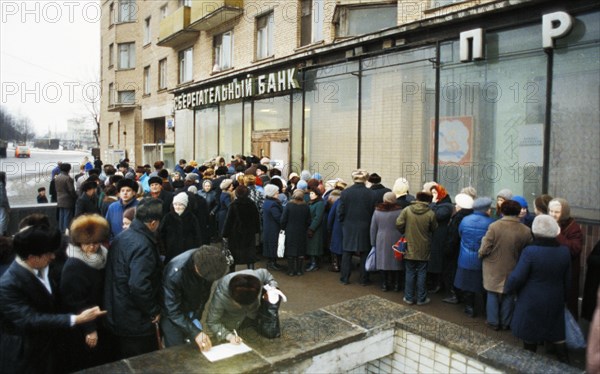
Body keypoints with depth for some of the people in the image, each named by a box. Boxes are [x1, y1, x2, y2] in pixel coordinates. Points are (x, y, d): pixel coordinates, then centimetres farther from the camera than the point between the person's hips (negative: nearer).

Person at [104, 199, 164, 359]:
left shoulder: (121, 237, 5)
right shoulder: (143, 245, -24)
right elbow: (138, 286, -32)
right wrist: (154, 311, -18)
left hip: (116, 318, 9)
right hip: (136, 323, -9)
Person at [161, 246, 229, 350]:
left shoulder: (209, 262, -23)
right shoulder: (175, 273, -37)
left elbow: (205, 291, -8)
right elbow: (173, 311, -27)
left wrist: (196, 316, -14)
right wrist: (195, 332, -31)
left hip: (193, 312, 4)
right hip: (172, 314, -4)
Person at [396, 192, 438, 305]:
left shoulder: (406, 210, -10)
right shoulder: (431, 213, -11)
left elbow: (399, 224, -11)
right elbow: (434, 229, 0)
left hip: (410, 247, 1)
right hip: (423, 249, -1)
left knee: (410, 273, 10)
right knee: (421, 274, 9)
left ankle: (409, 297, 16)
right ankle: (421, 298, 15)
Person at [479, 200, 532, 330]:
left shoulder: (494, 226, -21)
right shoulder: (526, 231, -13)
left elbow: (484, 249, -19)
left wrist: (480, 254, 3)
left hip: (494, 269, -2)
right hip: (512, 270, 2)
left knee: (493, 294, 15)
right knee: (508, 296, 17)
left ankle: (493, 322, 23)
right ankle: (506, 323, 28)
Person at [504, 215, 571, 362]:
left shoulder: (530, 251, -23)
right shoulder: (564, 251, -6)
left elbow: (517, 277, -19)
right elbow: (567, 279, 5)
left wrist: (507, 288, -1)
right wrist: (563, 296, 20)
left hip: (532, 301, -4)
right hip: (555, 301, 4)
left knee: (530, 333, 12)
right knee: (556, 331, 20)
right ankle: (564, 360, 28)